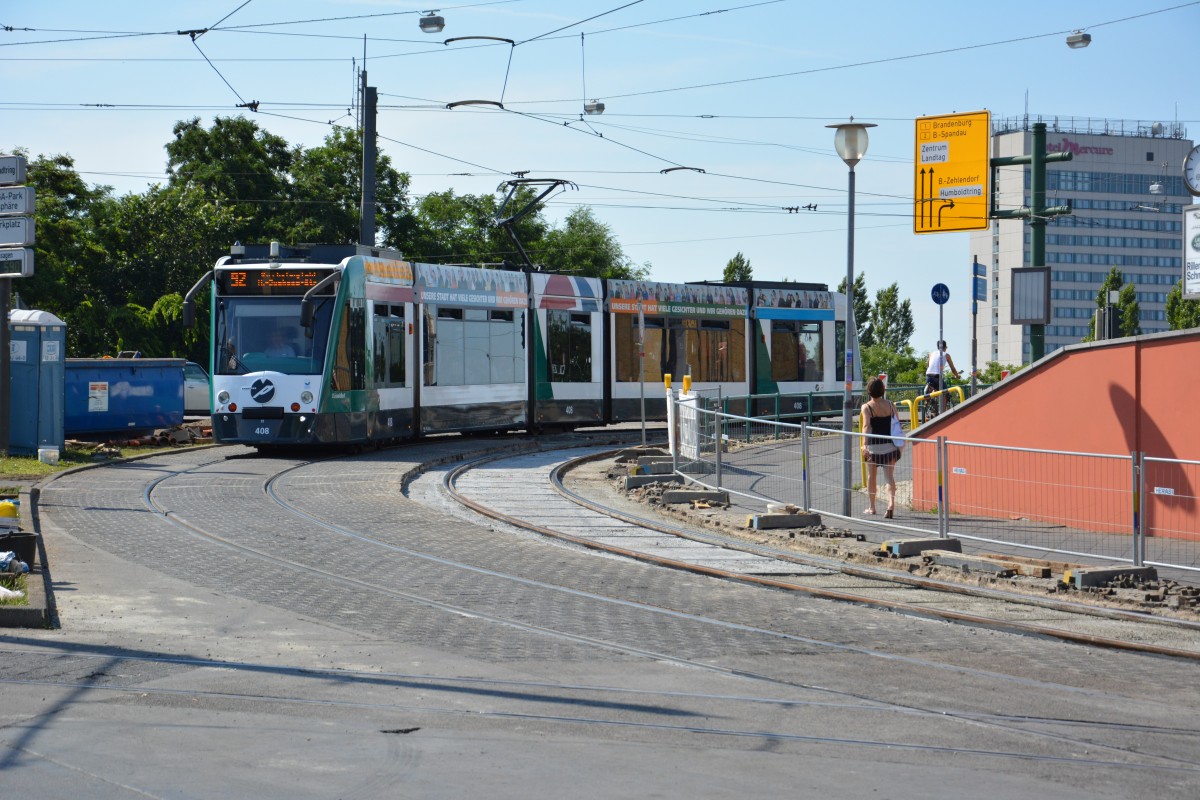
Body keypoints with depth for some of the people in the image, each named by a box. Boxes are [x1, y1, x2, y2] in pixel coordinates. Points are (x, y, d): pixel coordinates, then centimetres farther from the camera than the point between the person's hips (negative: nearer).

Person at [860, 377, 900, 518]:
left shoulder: (866, 407, -6)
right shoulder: (891, 405, 3)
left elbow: (866, 426, -19)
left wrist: (865, 445, -27)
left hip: (873, 445, -2)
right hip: (889, 445, 2)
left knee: (872, 476, 15)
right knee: (889, 476, -2)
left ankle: (871, 507, 25)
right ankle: (891, 503, -25)